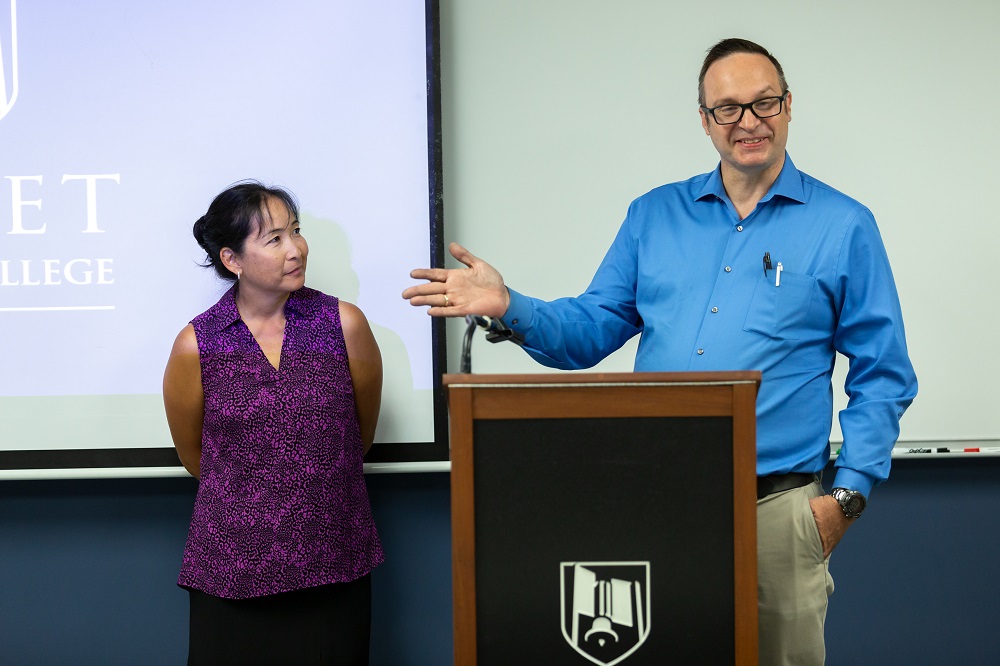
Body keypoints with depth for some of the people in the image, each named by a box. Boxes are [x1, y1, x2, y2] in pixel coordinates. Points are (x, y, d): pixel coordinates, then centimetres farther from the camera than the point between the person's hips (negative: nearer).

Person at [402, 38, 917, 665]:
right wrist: (509, 307, -6)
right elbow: (594, 330, 11)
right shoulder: (654, 215, 11)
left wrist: (848, 494, -5)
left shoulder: (844, 227, 3)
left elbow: (882, 375, 3)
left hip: (777, 506, -2)